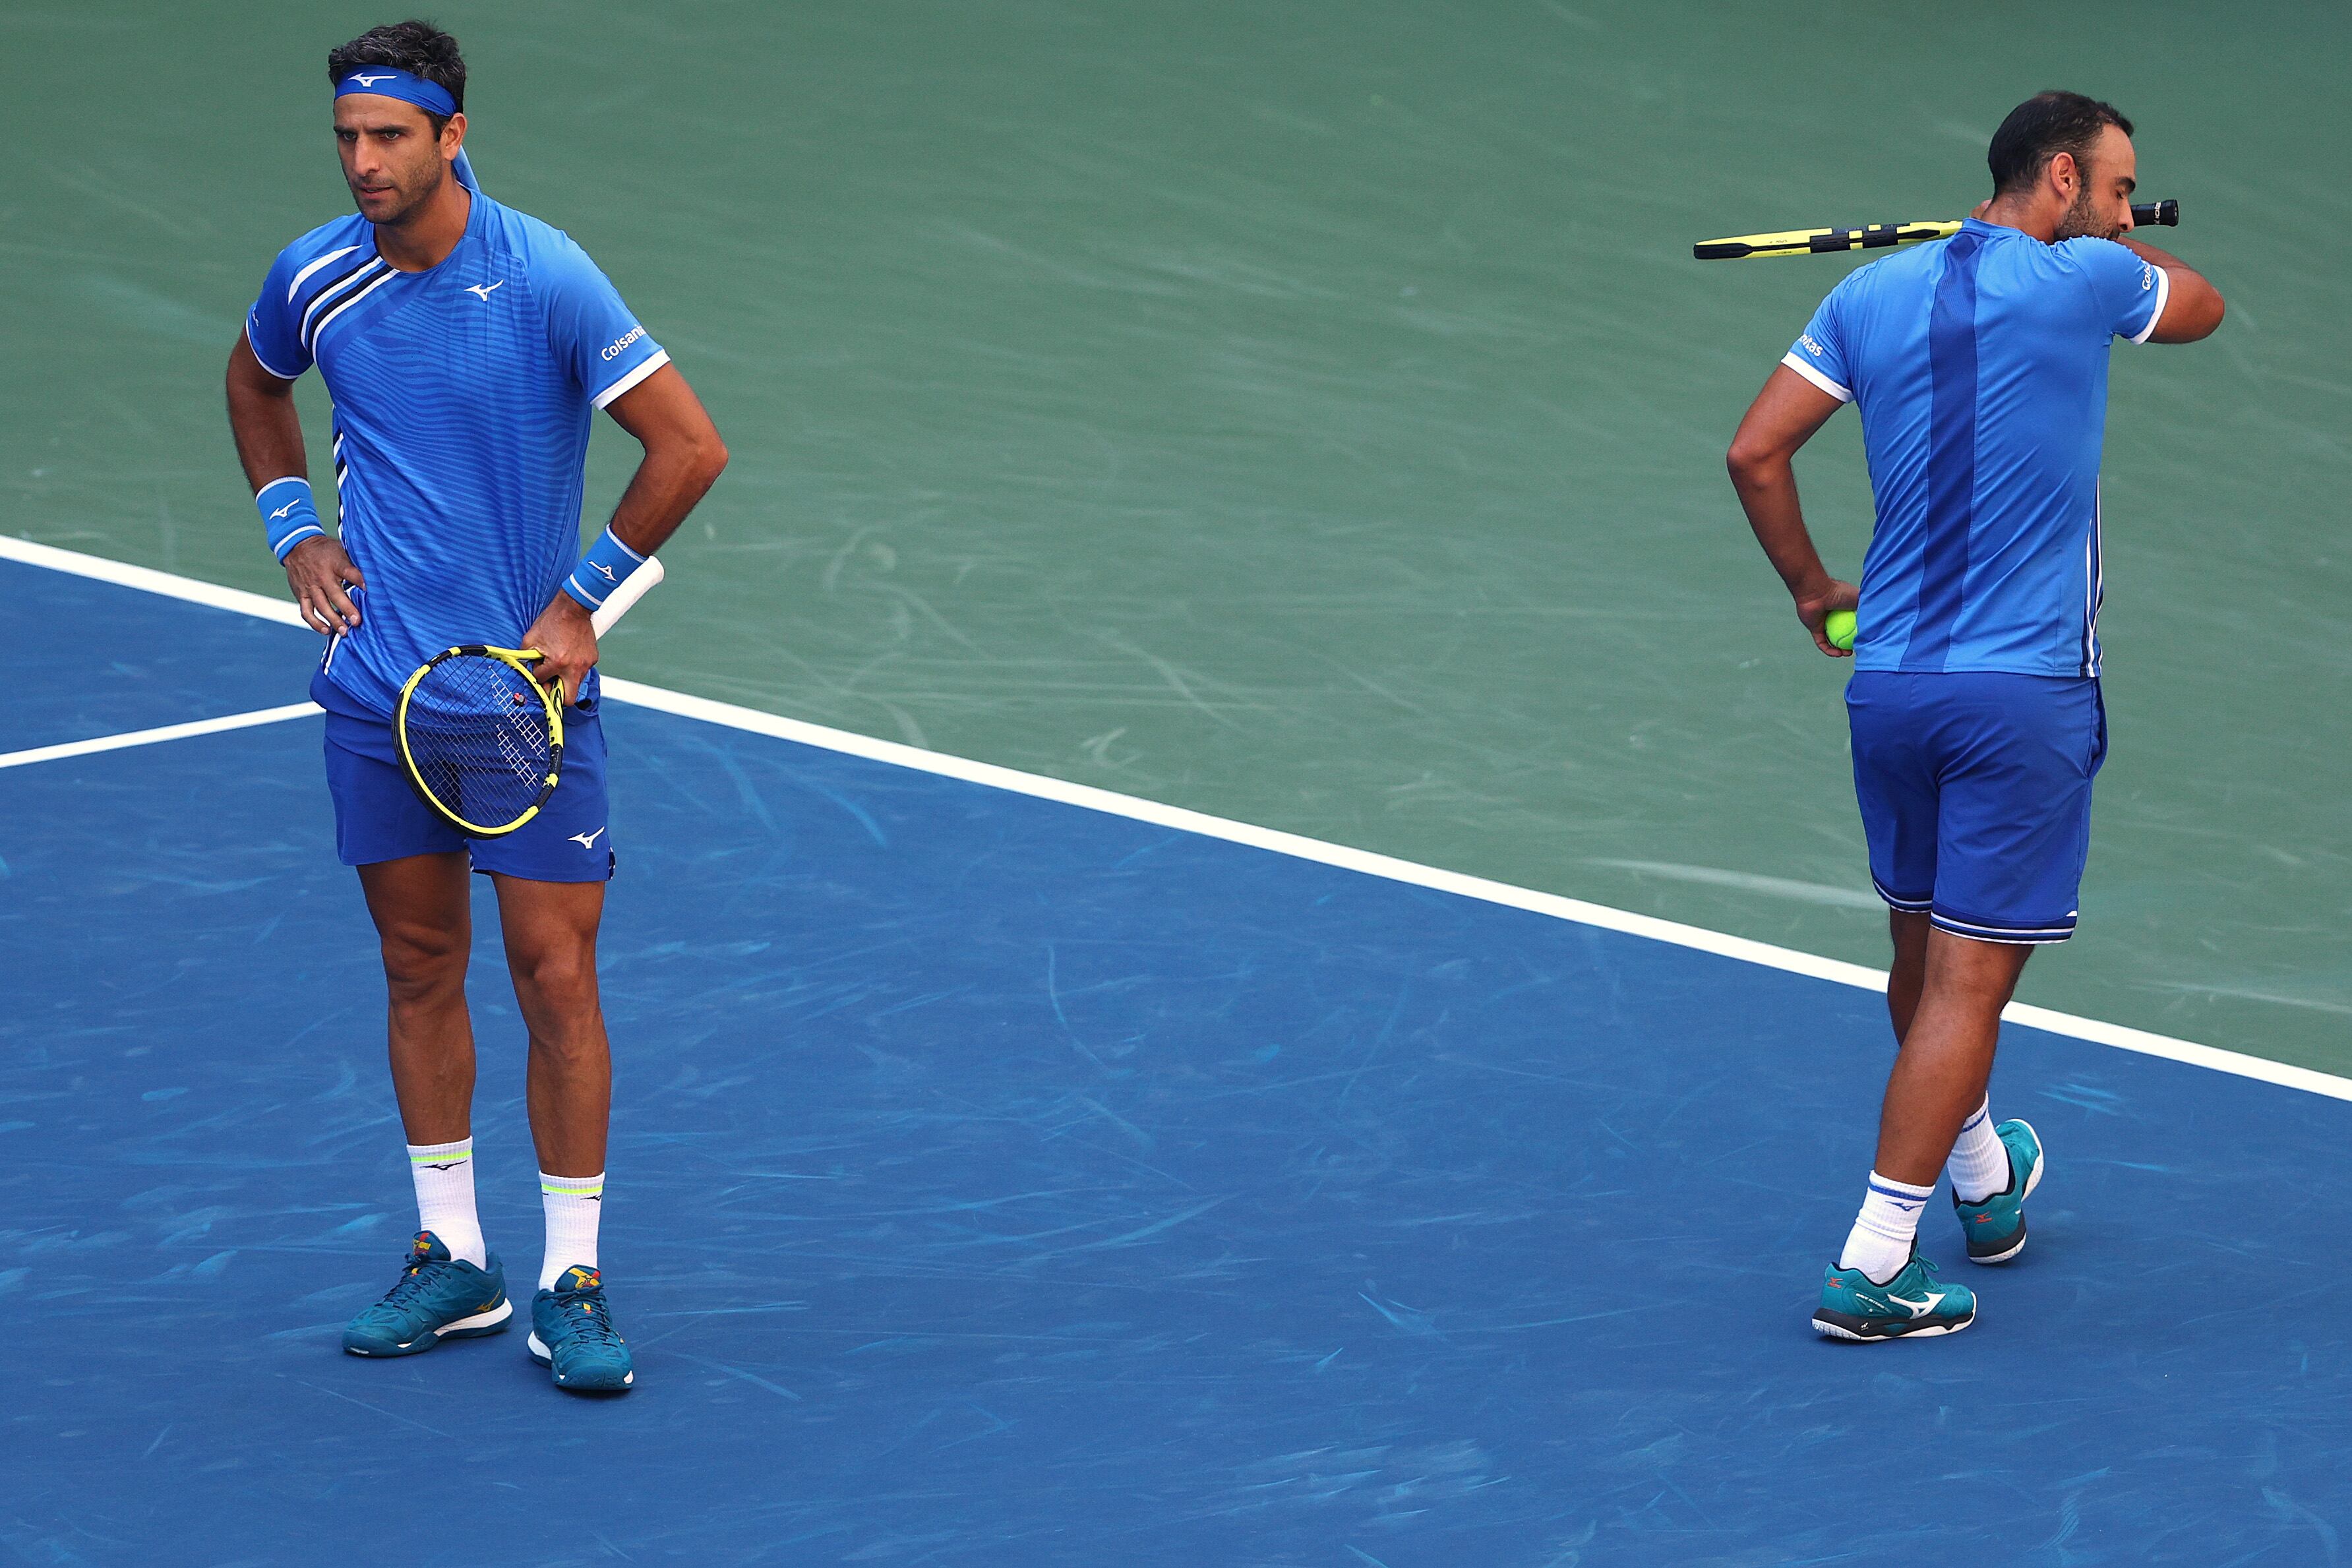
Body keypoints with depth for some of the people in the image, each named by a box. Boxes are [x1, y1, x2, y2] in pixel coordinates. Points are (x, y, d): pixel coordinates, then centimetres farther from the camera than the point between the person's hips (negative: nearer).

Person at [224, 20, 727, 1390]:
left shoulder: (546, 279, -15)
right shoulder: (314, 279, -2)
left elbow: (691, 448, -12)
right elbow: (257, 381, 22)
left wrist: (585, 597, -9)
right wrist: (293, 525, 9)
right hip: (379, 687, 4)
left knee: (556, 977, -4)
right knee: (420, 966, 10)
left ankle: (573, 1280, 4)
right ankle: (453, 1259, 21)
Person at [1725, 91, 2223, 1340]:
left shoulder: (1870, 295, 5)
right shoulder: (2086, 281, -7)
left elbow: (1755, 452, 4)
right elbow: (2202, 307, 14)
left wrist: (1812, 588, 17)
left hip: (1888, 681, 6)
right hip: (2026, 694, -6)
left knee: (1923, 959, 20)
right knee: (1968, 981, -3)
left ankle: (1984, 1180, 42)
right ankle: (1871, 1267, -7)